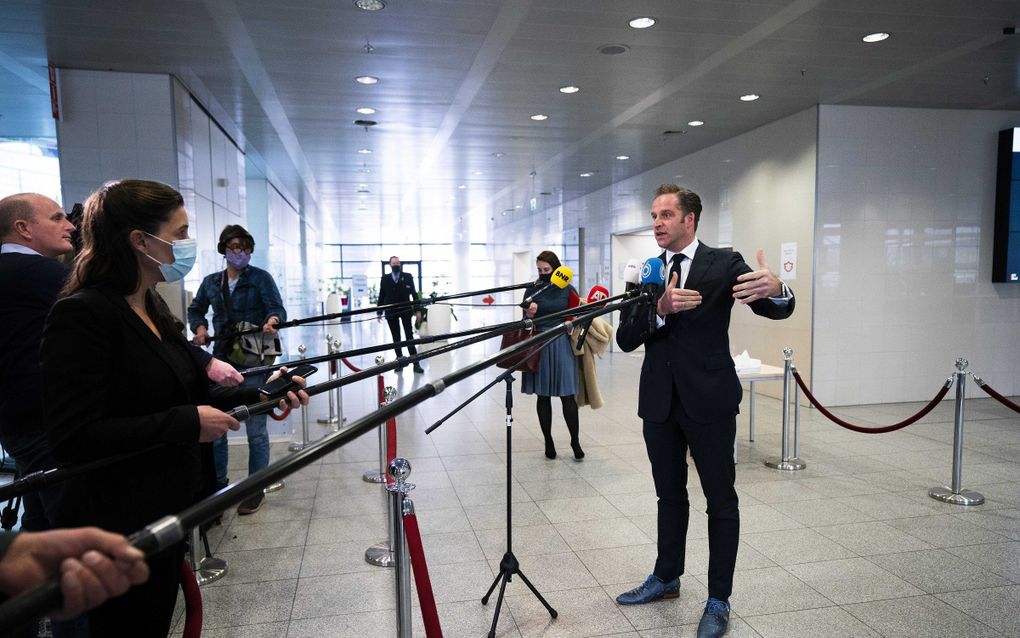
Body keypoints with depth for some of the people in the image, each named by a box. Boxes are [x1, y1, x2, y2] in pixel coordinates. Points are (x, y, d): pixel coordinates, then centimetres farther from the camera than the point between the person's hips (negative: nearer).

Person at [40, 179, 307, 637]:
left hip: (167, 511, 8)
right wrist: (188, 423, -23)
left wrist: (259, 394, -1)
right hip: (116, 529, -8)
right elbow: (73, 439, -25)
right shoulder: (82, 315, -21)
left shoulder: (153, 308, 7)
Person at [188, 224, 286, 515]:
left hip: (254, 361, -4)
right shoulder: (211, 282, 10)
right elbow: (195, 310, 23)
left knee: (256, 428, 3)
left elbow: (277, 307, -12)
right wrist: (200, 327, 2)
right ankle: (217, 485, 28)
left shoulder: (261, 278, -2)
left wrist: (272, 320, -34)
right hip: (221, 359, 4)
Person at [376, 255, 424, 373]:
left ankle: (416, 363, -2)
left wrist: (417, 310, -5)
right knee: (396, 338, 7)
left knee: (410, 336, -2)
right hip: (391, 312, 1)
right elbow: (381, 296, 5)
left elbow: (414, 294, 0)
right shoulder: (385, 279, 4)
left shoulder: (408, 277, 2)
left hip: (405, 310, -1)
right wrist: (379, 312, 3)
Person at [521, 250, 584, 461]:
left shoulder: (567, 290, 4)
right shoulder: (532, 290, 4)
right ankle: (548, 442, 19)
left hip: (562, 345, -1)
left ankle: (575, 441, 11)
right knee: (543, 395, 7)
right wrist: (529, 314, -17)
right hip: (539, 345, 1)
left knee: (567, 395, -3)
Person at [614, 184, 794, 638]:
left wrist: (774, 288, -38)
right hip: (659, 401, 4)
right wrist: (661, 308, -22)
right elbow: (624, 339, -3)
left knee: (721, 501, 6)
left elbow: (779, 310, -14)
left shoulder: (723, 264, -5)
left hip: (709, 400, -4)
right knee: (669, 495, 19)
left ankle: (719, 601, 21)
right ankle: (666, 578, 36)